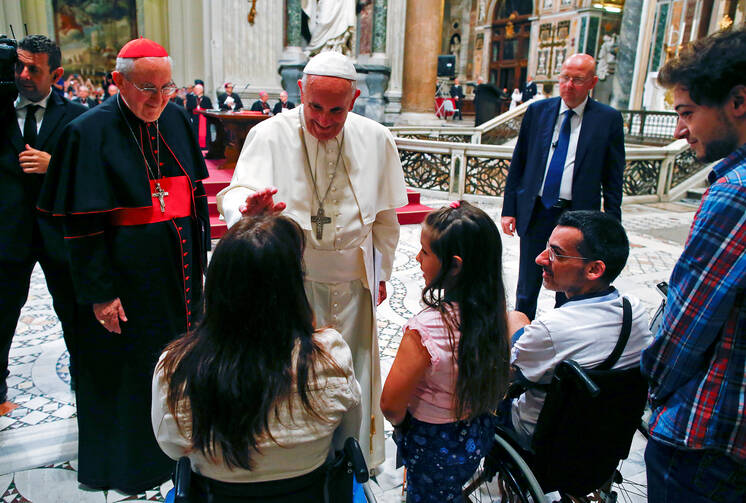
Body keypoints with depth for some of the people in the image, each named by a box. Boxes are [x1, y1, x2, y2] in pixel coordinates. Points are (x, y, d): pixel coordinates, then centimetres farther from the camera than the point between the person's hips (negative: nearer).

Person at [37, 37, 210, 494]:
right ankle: (128, 462, 32)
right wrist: (100, 293, -14)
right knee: (129, 368, 9)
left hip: (180, 267, 6)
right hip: (129, 278, -5)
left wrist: (199, 258, 9)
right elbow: (83, 223, -13)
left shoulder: (176, 119, 3)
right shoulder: (90, 132, -13)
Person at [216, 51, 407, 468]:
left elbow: (385, 216, 8)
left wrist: (382, 272, 12)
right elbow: (235, 195, -19)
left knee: (352, 371, 14)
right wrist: (249, 209, -43)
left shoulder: (377, 140, -2)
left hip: (352, 283, 2)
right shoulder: (269, 135, -10)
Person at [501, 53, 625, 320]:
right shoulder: (537, 111, 3)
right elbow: (517, 164, 6)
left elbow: (613, 178, 0)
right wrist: (509, 209, 2)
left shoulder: (609, 119, -2)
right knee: (527, 289, 14)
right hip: (535, 212, 2)